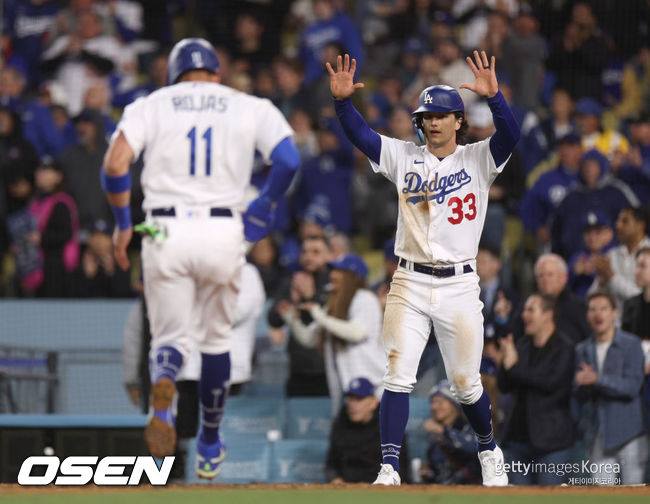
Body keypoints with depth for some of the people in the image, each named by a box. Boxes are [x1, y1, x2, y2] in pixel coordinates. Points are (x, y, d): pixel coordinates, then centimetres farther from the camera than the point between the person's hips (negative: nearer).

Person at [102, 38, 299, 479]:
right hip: (223, 234, 1)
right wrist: (261, 210, 7)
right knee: (216, 338, 19)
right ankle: (210, 447, 28)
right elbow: (288, 160, -6)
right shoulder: (251, 108, 10)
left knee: (171, 336, 8)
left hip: (165, 232, -1)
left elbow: (115, 165, -5)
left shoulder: (152, 105, 9)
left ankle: (163, 393, -28)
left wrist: (123, 223, 7)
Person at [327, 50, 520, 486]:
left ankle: (489, 452, 32)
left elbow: (511, 135, -16)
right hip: (410, 285, 1)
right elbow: (360, 134, -5)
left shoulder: (479, 160, 2)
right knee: (398, 378, -7)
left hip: (460, 286, -1)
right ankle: (389, 468, -6)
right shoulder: (404, 157, 6)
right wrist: (343, 100, -23)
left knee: (466, 384, 7)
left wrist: (494, 97, -33)